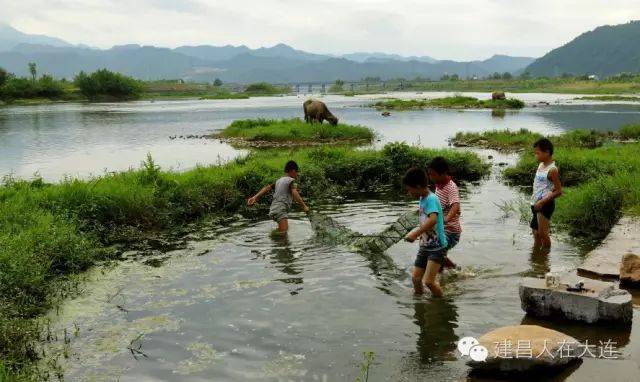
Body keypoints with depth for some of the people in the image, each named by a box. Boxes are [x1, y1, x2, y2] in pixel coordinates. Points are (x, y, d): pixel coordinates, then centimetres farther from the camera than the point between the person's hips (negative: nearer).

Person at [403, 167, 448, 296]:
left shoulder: (431, 199, -20)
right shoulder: (423, 199, 8)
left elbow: (432, 220, -36)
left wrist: (415, 233, -38)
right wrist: (417, 233, 12)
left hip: (437, 247, -8)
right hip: (425, 246, 8)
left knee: (429, 281, -13)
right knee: (416, 278, 6)